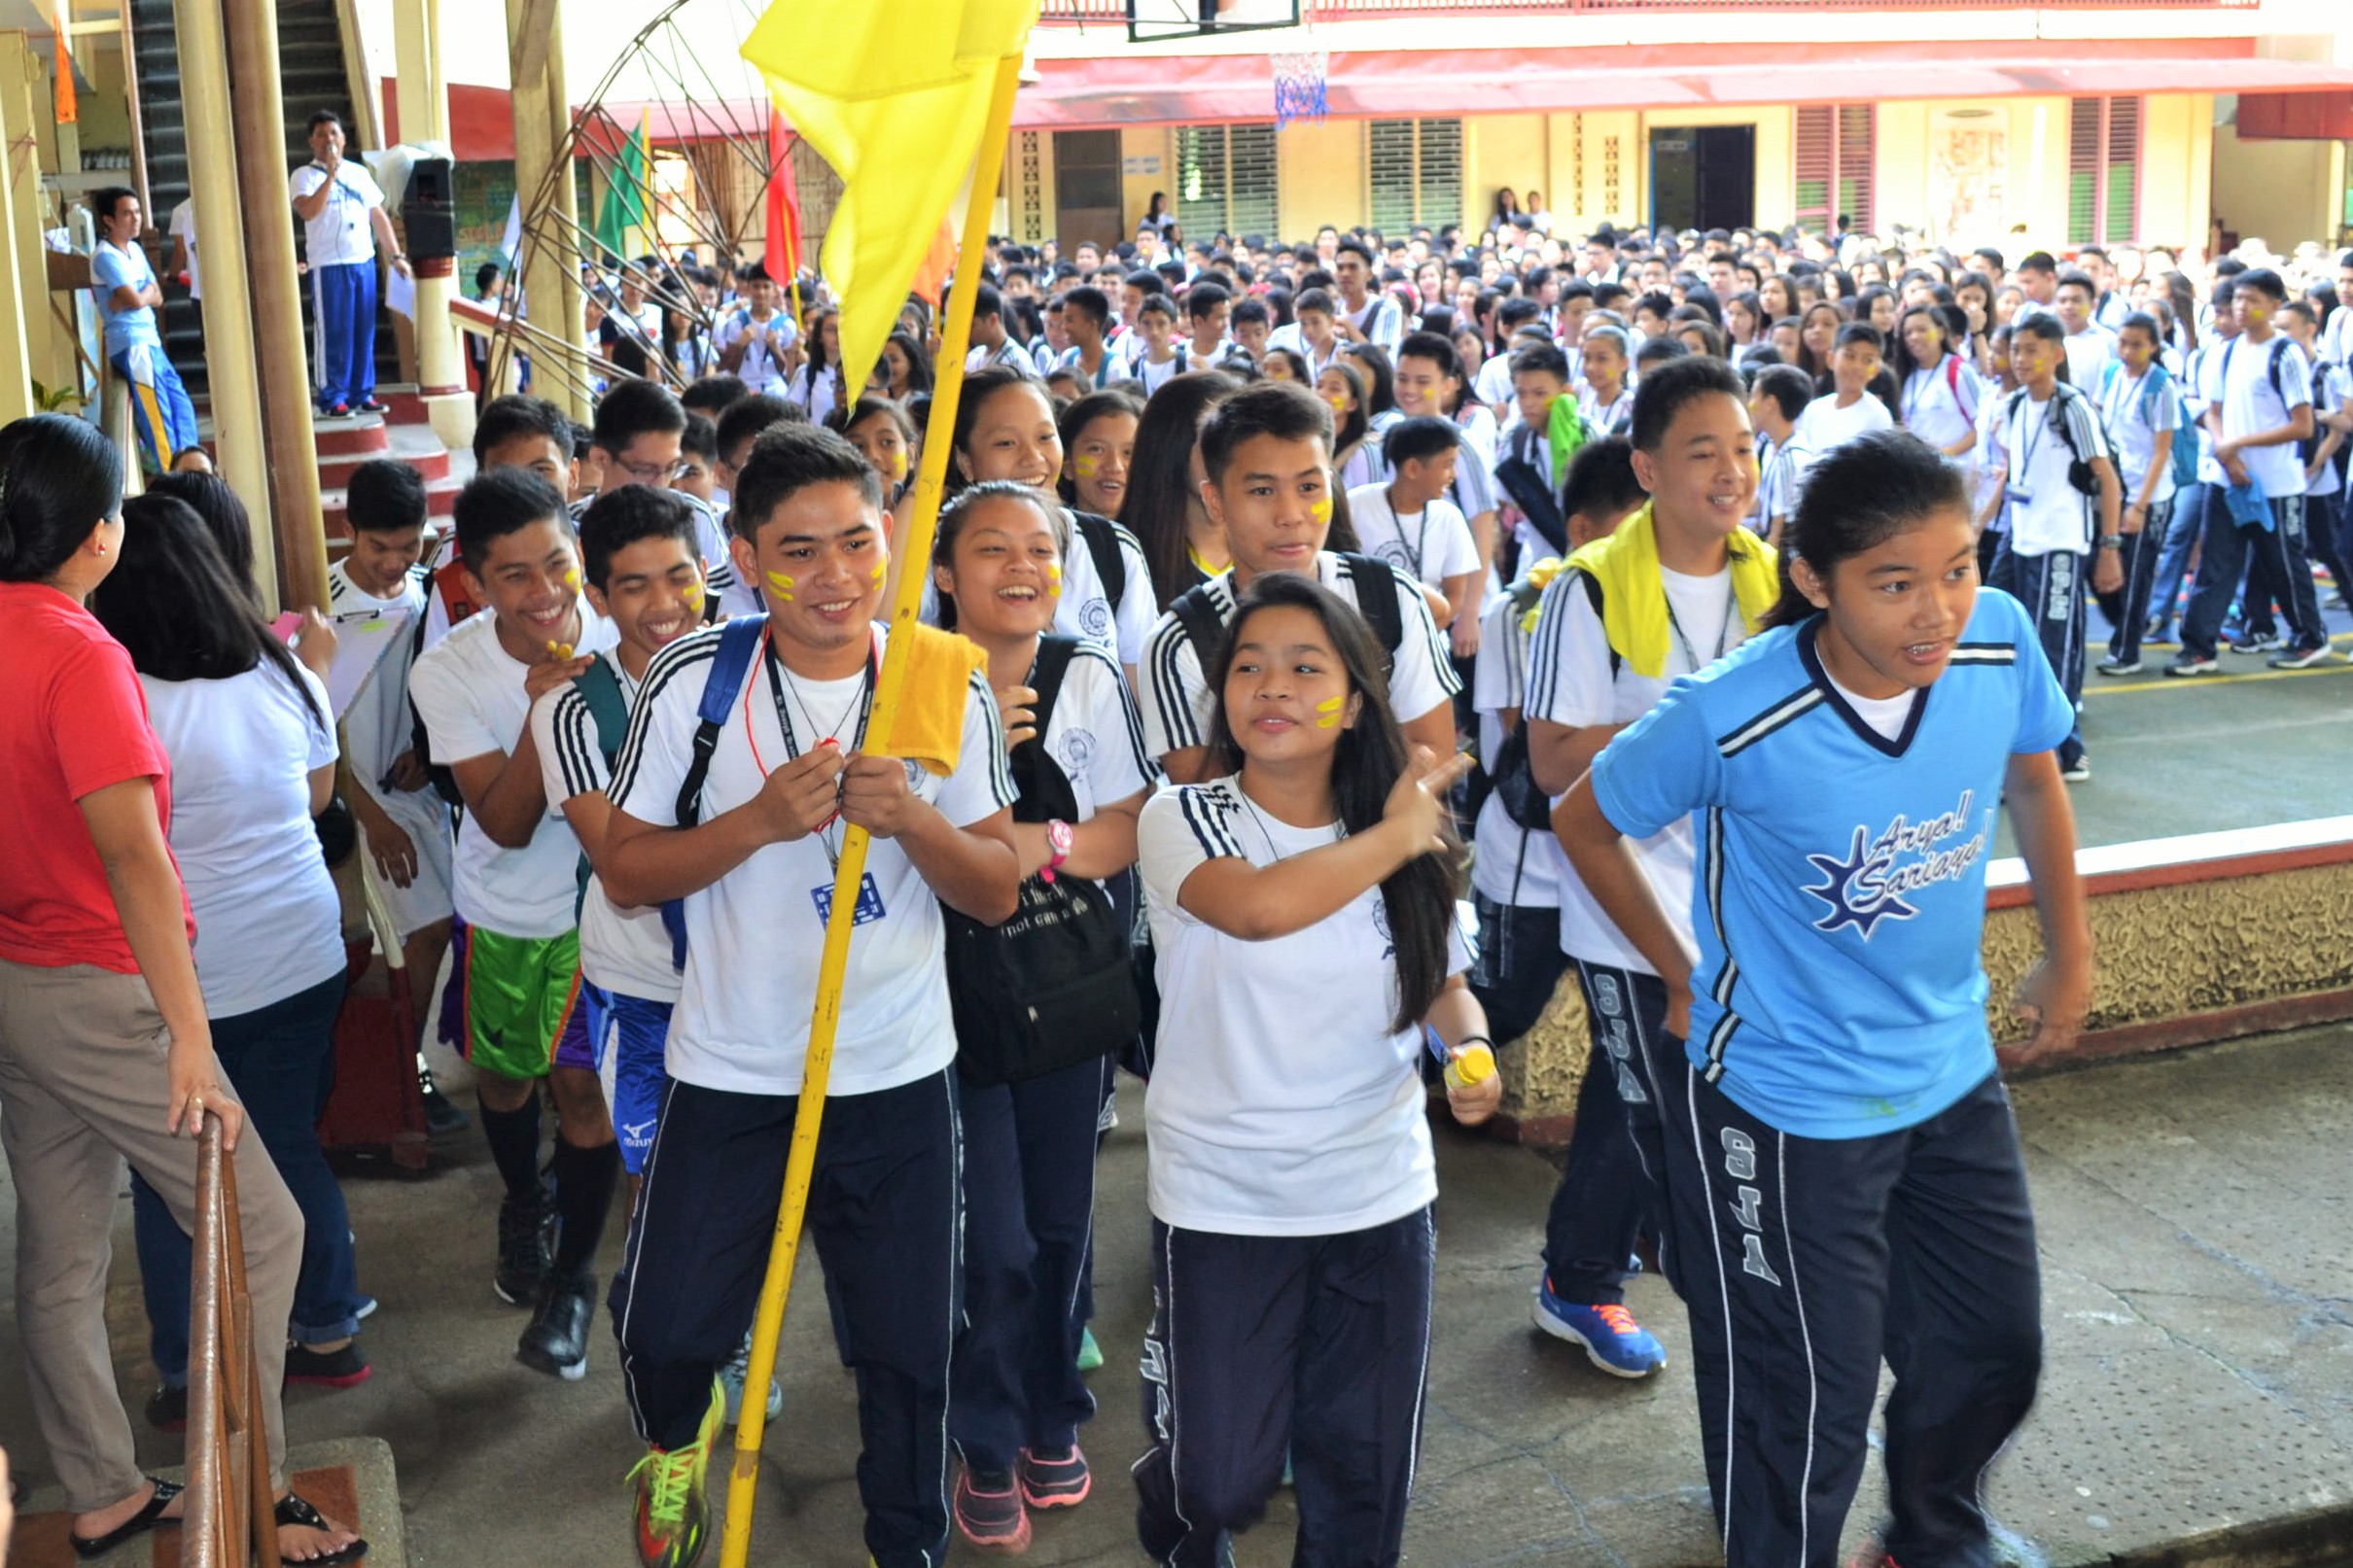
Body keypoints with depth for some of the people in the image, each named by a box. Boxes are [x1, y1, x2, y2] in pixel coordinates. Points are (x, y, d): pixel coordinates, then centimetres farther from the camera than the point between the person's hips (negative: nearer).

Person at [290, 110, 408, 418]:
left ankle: (362, 394, 13)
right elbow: (307, 211, -18)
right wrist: (330, 175, -20)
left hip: (364, 262, 5)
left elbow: (379, 216, 17)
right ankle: (333, 398, 1)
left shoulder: (359, 173, 15)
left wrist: (396, 255, 11)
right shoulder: (305, 176, 0)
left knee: (364, 332, 6)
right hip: (329, 266, -4)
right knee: (333, 334, -4)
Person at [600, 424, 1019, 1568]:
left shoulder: (948, 690, -5)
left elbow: (997, 893, -4)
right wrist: (758, 820, -22)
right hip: (728, 1077, 0)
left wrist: (910, 817, -23)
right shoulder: (693, 681, -9)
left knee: (909, 1354, 11)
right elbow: (625, 872, -6)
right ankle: (680, 1434, 47)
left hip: (899, 1081, 1)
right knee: (663, 1332, 10)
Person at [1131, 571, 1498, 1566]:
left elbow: (1444, 982, 12)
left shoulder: (1414, 842, -1)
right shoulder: (1183, 821, -12)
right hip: (1222, 1204, -3)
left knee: (1364, 1479, 13)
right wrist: (1393, 835, -20)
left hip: (1381, 1198, 3)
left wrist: (1470, 1049, -10)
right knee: (1218, 1478, 7)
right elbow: (1258, 905, -33)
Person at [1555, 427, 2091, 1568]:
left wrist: (2070, 956, 13)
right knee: (1814, 1403, 5)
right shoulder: (1730, 717, -28)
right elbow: (1585, 825, -9)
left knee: (1995, 1348, 20)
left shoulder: (2000, 641, -15)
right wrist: (1687, 980, -2)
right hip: (1783, 1103, -5)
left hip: (1953, 1072, 5)